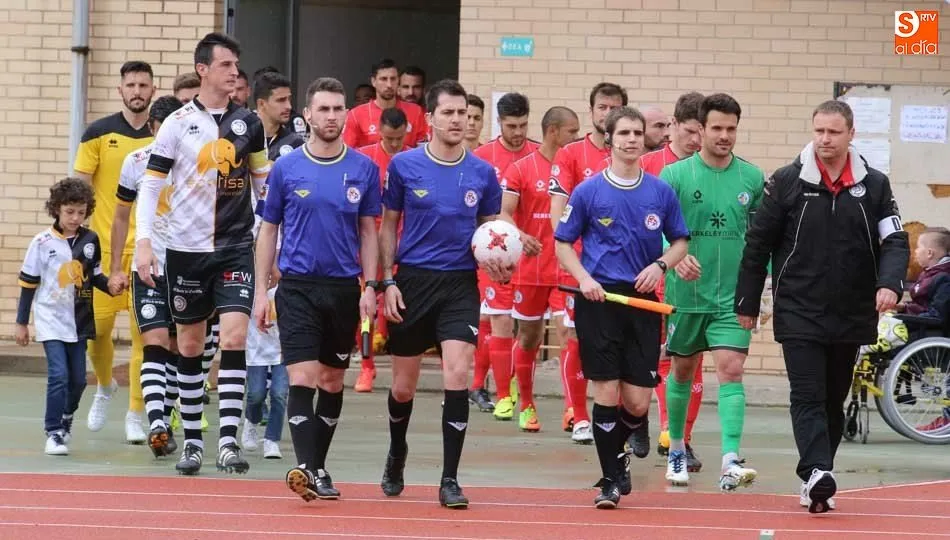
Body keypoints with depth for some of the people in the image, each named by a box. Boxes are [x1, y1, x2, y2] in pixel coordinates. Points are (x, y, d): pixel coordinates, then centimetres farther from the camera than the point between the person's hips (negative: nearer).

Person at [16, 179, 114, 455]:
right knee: (58, 375, -14)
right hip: (51, 321, -4)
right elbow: (28, 283, -2)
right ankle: (53, 432, -5)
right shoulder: (42, 243, -8)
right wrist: (22, 322, 0)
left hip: (79, 321, 4)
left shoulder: (90, 240, 0)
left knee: (78, 379, 9)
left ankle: (66, 419, 35)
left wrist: (111, 285, -10)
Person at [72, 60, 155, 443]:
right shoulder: (98, 134, 2)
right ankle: (105, 387, 31)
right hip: (104, 249, 0)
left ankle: (135, 415, 4)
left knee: (144, 333, -5)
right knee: (97, 328, 1)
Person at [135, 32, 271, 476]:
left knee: (234, 336, -13)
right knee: (190, 344, 7)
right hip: (186, 248, -1)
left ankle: (228, 442, -14)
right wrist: (143, 243, -13)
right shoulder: (178, 123, -3)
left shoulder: (249, 123, 5)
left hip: (237, 247, 1)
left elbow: (264, 182, 15)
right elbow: (150, 185, -3)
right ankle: (192, 441, 19)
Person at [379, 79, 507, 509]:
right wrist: (387, 281, -1)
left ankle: (450, 480, -9)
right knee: (403, 386, 9)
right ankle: (397, 454, 39)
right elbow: (388, 226, 7)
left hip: (460, 284, 0)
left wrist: (496, 262, -9)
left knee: (457, 373, -16)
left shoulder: (482, 174, 2)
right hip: (412, 281, 0)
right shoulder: (404, 166, -1)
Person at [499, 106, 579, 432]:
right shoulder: (521, 169, -1)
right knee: (529, 337, 11)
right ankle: (526, 405, 27)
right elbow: (504, 213, -8)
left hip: (567, 269, 1)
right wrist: (520, 235, -28)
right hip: (531, 269, -1)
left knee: (569, 332, -12)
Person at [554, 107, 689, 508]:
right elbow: (563, 243, 7)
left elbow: (680, 241, 16)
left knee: (638, 403, 0)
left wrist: (659, 265, -4)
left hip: (642, 301, 2)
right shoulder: (588, 192, 1)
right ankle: (611, 480, 7)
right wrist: (583, 278, -10)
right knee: (606, 392, -5)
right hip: (599, 299, -2)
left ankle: (615, 449, 32)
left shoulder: (661, 192, 6)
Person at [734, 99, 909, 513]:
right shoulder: (787, 182, -1)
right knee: (808, 396, -14)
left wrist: (890, 284, -20)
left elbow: (895, 241, 0)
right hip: (799, 313, -3)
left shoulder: (874, 185, 4)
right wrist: (747, 304, 3)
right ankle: (816, 472, -26)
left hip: (852, 316, 3)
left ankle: (816, 481, 20)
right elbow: (758, 244, 3)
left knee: (834, 401, 10)